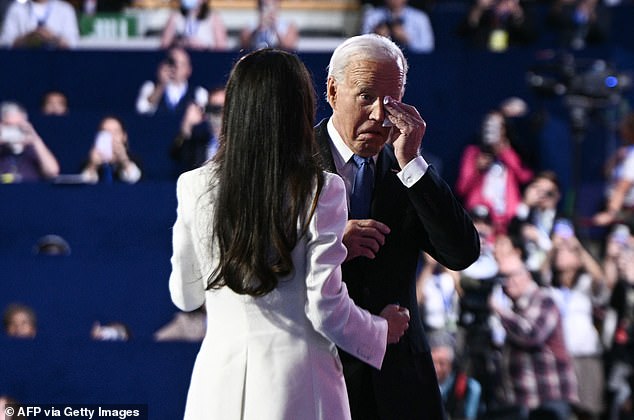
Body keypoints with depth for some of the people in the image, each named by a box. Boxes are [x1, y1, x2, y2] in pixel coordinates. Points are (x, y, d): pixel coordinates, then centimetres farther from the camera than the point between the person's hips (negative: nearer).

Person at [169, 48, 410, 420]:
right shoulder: (319, 191, -9)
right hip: (296, 382, -3)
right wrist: (382, 332, 9)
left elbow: (186, 297, 10)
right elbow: (326, 309, -10)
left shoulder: (195, 188, 0)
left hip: (219, 381, 3)